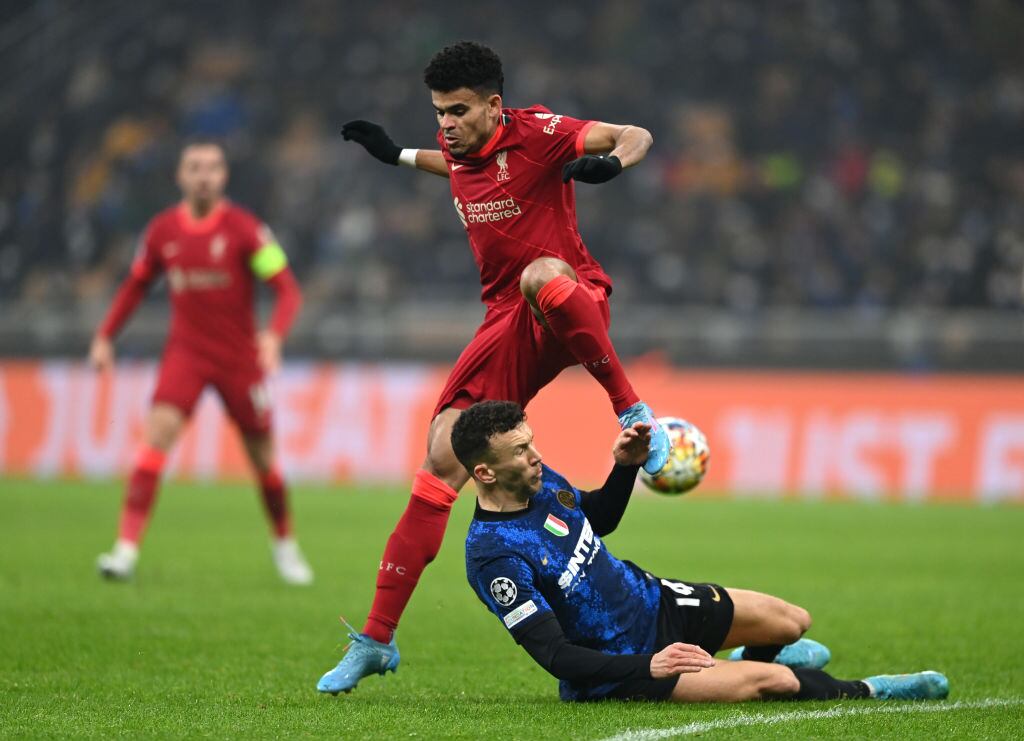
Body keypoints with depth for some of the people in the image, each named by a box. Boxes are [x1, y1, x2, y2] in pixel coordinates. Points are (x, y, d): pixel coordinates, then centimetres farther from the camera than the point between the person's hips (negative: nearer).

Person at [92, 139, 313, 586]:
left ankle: (285, 546, 33)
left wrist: (274, 335, -30)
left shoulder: (244, 229, -10)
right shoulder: (162, 230, 1)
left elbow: (288, 289, -12)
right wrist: (105, 337, 10)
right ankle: (126, 549, -23)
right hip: (185, 352, 1)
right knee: (158, 435, -19)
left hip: (240, 357, -1)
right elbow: (136, 285, 17)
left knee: (263, 457, 7)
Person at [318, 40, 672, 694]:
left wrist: (614, 159, -41)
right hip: (509, 323, 6)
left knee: (541, 275, -44)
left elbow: (637, 136, -20)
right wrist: (400, 156, 28)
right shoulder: (457, 148, 9)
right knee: (442, 459, -6)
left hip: (574, 305, -6)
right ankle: (376, 640, -2)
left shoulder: (535, 132, -11)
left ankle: (634, 411, -28)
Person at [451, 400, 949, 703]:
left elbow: (601, 519, 16)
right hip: (617, 666, -8)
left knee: (794, 624, 14)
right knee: (773, 680, -21)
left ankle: (748, 661, 50)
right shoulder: (493, 557, -31)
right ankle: (866, 692, 9)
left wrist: (626, 466, -3)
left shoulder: (541, 482, -6)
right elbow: (556, 656, -30)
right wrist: (647, 668, -33)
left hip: (654, 601, 8)